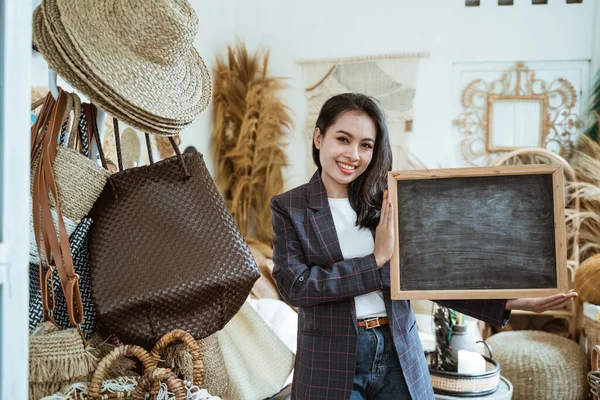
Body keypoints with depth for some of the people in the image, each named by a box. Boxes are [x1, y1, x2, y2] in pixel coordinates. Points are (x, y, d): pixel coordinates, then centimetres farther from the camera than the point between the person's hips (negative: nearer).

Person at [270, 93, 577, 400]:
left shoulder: (386, 204, 3)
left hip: (399, 357, 3)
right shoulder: (288, 207, -4)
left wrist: (509, 303, -5)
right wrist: (376, 260, -16)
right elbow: (295, 286, -14)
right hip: (332, 363, -2)